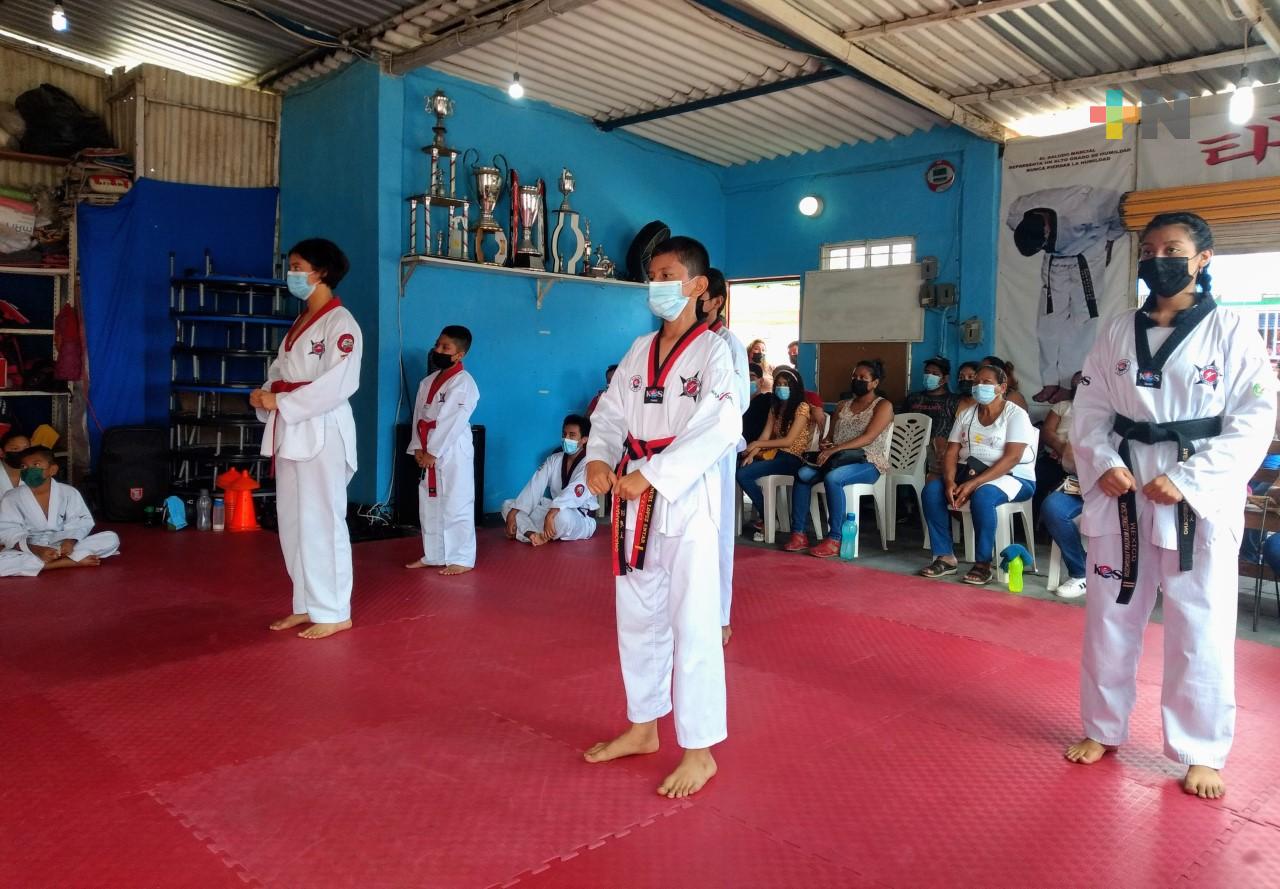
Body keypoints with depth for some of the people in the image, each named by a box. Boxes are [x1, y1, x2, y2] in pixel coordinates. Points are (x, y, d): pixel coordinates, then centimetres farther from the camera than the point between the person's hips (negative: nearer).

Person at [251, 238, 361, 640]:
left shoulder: (340, 323, -10)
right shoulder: (301, 322, 18)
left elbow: (338, 384, -19)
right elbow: (280, 370, 19)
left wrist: (280, 402, -17)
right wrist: (264, 395, -2)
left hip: (322, 432, -9)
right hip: (290, 431, 9)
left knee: (321, 521, -5)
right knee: (293, 522, 13)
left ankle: (334, 612, 6)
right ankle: (308, 605, 24)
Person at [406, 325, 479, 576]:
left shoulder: (463, 382, -12)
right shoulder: (428, 381, 13)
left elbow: (453, 422, -17)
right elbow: (418, 415, 11)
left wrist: (433, 452, -16)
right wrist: (418, 448, -1)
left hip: (453, 452, -8)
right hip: (428, 452, 8)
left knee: (456, 505, -4)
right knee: (429, 504, 14)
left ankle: (462, 559, 4)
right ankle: (434, 555, 26)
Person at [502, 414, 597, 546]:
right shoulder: (554, 460, 7)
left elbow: (575, 492, -32)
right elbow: (535, 487, -3)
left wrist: (551, 514, -48)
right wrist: (513, 513, -15)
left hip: (582, 520, -7)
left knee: (561, 516, -42)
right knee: (508, 505, -3)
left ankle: (525, 532, -15)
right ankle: (534, 534, -31)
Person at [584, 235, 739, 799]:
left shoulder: (711, 351, -8)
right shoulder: (640, 350, 12)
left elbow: (720, 428, -19)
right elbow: (611, 411, 10)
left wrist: (653, 476, -24)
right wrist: (599, 458, -11)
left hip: (685, 498, -7)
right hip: (635, 499, 7)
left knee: (693, 625, -2)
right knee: (637, 617, 16)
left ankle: (699, 751, 12)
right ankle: (643, 727, 33)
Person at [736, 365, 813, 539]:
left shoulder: (802, 407, -6)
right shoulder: (775, 407, 17)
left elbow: (789, 441, -13)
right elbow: (765, 436, 7)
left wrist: (757, 444, -12)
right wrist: (752, 454, -11)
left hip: (792, 458, -7)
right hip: (774, 454, 7)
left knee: (743, 474, -23)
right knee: (739, 468, -19)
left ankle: (767, 519, -6)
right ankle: (764, 516, -9)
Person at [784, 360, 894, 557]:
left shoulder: (883, 406, -1)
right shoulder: (843, 406, 19)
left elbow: (867, 438, -15)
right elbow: (831, 436, 18)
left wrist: (834, 450, -23)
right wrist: (825, 445, -8)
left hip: (868, 463, -6)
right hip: (839, 460, 6)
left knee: (832, 478, -36)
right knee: (802, 474, -21)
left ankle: (834, 540, -30)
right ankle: (798, 533, -19)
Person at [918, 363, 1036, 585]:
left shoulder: (1015, 414, -7)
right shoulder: (966, 415, 11)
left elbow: (1012, 458, -19)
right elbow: (951, 453, 4)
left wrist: (974, 483, -27)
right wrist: (950, 482, -17)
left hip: (1012, 477, -6)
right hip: (969, 472, 6)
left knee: (982, 496, -37)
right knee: (932, 490, -19)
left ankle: (983, 563, -24)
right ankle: (945, 557, -14)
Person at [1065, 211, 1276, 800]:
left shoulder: (1232, 332, -3)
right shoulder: (1117, 333, 7)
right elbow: (1089, 409, 8)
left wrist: (1186, 481, -17)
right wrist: (1103, 464, -10)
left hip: (1199, 501, -3)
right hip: (1122, 496, 3)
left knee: (1201, 630, 3)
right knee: (1110, 617, 12)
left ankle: (1202, 753, 21)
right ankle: (1103, 729, 29)